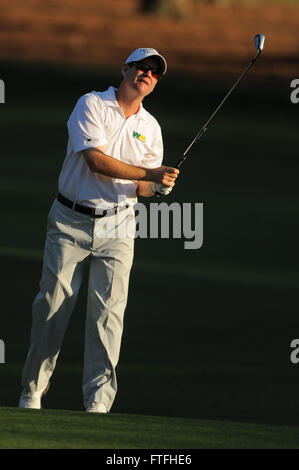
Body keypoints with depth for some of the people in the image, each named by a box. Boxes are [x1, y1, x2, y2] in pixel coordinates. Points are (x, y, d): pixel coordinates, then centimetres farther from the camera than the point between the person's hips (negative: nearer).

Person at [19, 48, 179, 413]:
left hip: (116, 226, 3)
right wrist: (149, 174, -22)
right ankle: (32, 391, 10)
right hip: (70, 222, -3)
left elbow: (142, 187, 13)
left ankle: (98, 401, -8)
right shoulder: (91, 105, -4)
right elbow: (96, 160, -17)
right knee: (52, 304, -3)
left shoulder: (150, 127, 11)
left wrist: (160, 187, -11)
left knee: (108, 311, -8)